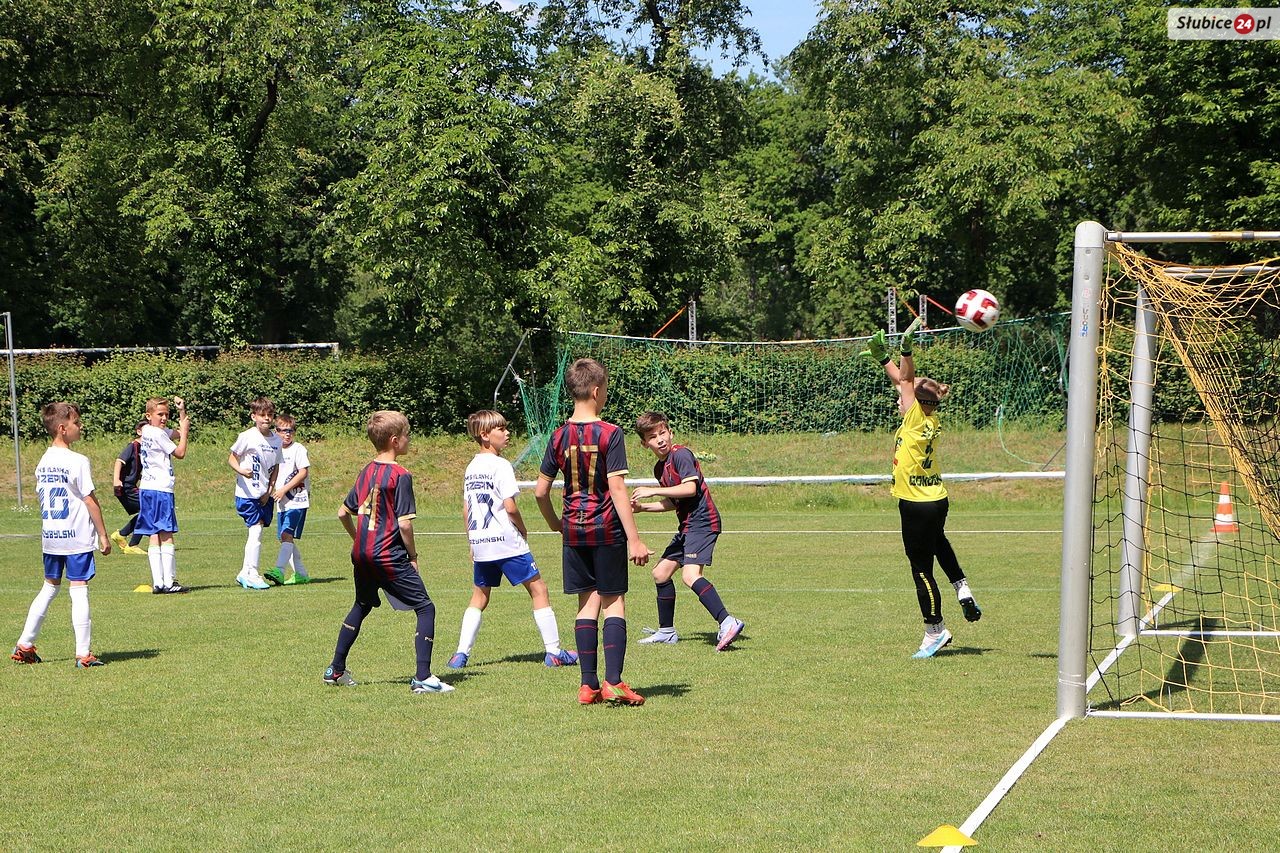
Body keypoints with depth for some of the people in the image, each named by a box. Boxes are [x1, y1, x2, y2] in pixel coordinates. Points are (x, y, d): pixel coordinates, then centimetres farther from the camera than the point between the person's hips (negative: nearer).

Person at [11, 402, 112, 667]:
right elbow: (90, 500, -12)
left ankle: (24, 645, 19)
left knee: (49, 587, 18)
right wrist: (103, 535, -6)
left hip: (50, 536, 7)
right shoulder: (77, 461, -14)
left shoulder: (43, 462, 8)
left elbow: (43, 499, 14)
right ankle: (83, 653, -2)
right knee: (79, 591, -3)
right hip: (77, 536, -7)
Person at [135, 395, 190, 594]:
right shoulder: (158, 434, -12)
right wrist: (184, 430, 2)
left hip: (146, 489, 9)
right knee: (166, 537, -7)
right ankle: (169, 582, -9)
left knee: (155, 538, 5)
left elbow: (180, 432, 24)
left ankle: (157, 582, 3)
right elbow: (180, 453, -6)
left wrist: (182, 412, 13)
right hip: (160, 490, -9)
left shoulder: (147, 431, 15)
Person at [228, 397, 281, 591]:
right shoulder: (247, 437, -10)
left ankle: (245, 573, 18)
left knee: (255, 532, 8)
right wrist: (241, 471, -26)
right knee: (256, 530, -13)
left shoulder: (276, 440, 5)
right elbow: (231, 458, -5)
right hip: (247, 492, -6)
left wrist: (270, 491, 2)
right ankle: (252, 573, -7)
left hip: (264, 494, 6)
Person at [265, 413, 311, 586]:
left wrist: (284, 489, -17)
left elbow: (303, 473, -13)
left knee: (287, 535, -19)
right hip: (282, 503, 8)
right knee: (285, 538, 10)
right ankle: (301, 574, 18)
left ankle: (278, 571, -30)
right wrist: (272, 491, 8)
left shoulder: (298, 449, -7)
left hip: (296, 500, -8)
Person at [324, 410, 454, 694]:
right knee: (425, 608, -1)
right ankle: (423, 677, -10)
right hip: (389, 555, -8)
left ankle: (336, 670, 31)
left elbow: (343, 513, 17)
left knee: (361, 606, 27)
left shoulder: (366, 472, 10)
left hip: (361, 553, 8)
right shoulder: (400, 475, -13)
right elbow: (404, 523, -18)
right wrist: (413, 555, -5)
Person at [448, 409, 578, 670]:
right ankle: (553, 652, 0)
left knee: (479, 597, 18)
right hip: (507, 541, -7)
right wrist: (523, 531, 0)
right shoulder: (500, 466, -12)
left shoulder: (471, 468, 11)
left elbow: (466, 510, 14)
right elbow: (510, 507, -17)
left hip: (480, 543, 7)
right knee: (538, 589, 1)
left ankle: (461, 654, 10)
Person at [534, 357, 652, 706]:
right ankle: (613, 683, -5)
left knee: (588, 603, 10)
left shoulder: (560, 436, 3)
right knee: (614, 602, 2)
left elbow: (540, 490, 6)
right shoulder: (610, 434, -11)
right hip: (607, 530, -4)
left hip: (574, 530, 4)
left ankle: (589, 684, 8)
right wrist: (634, 539, -15)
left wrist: (555, 523, 24)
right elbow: (617, 487, -16)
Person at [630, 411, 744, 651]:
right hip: (687, 525, 10)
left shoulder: (681, 455, -12)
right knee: (661, 573, 15)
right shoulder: (660, 467, 15)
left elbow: (690, 488, -22)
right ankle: (666, 631, 26)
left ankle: (727, 623, -33)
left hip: (702, 522, -10)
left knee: (690, 575, -25)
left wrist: (653, 490, -19)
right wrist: (642, 507, 11)